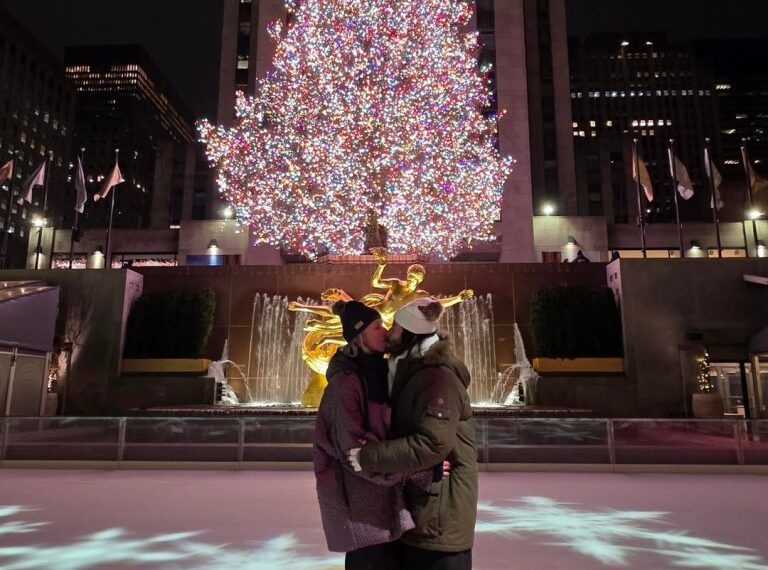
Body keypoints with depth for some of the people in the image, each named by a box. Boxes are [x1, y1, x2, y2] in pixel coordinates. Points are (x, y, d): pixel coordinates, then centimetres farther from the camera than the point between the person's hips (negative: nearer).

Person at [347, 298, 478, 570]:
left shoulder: (439, 376, -21)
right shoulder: (411, 372, 11)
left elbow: (433, 443, -31)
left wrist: (368, 456, -27)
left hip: (440, 511, -9)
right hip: (415, 506, 9)